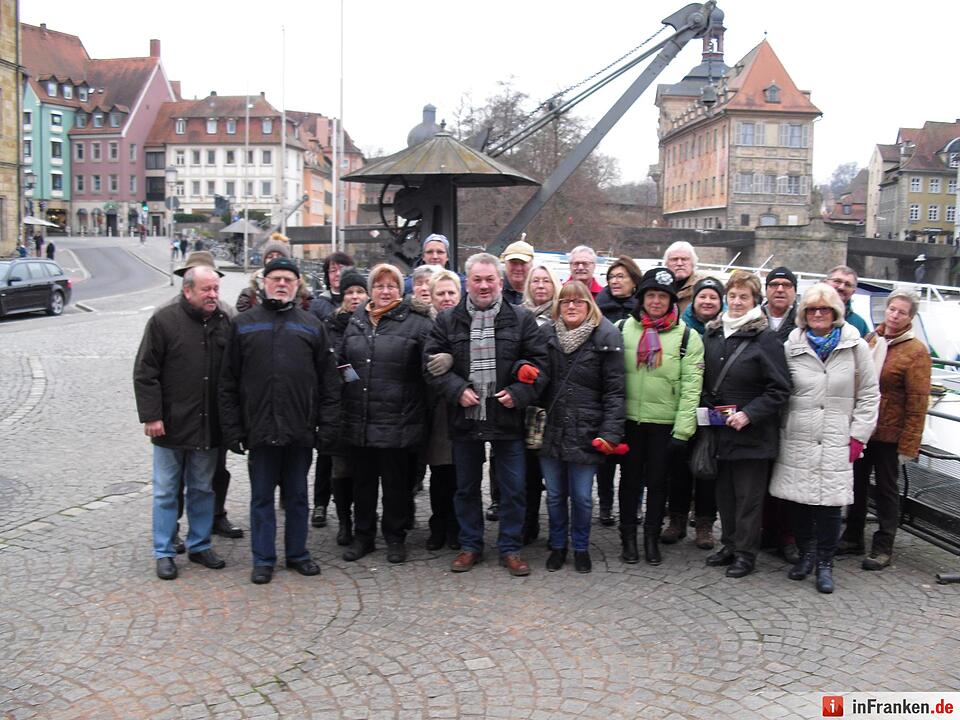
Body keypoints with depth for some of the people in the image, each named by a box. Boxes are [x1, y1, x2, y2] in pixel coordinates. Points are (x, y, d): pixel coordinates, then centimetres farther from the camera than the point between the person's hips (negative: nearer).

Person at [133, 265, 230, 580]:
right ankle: (164, 552, 18)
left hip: (208, 426, 4)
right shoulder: (164, 320, -8)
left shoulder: (223, 322, 5)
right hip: (171, 425, -4)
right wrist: (151, 416, -13)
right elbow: (145, 372, -8)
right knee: (166, 492, 7)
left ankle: (200, 545, 27)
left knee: (203, 489, 14)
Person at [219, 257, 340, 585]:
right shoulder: (243, 324, 7)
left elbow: (329, 382, 7)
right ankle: (263, 559, 19)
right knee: (262, 497, 8)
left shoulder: (311, 326, 9)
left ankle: (297, 553, 25)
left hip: (300, 430, 1)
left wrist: (326, 425, -1)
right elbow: (228, 382, 4)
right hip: (260, 430, -1)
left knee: (297, 496, 12)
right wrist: (232, 428, -2)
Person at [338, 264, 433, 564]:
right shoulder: (355, 323, 11)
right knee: (362, 480, 14)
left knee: (396, 482, 8)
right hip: (358, 421, 4)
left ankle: (395, 538, 24)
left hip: (397, 423, -4)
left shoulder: (417, 324, -3)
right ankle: (362, 536, 28)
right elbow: (340, 362, 19)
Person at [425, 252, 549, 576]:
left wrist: (519, 392, -13)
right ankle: (470, 545, 28)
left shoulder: (521, 319, 0)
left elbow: (539, 364, 0)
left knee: (513, 488, 6)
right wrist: (457, 389, -11)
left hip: (507, 416, -1)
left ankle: (510, 548, 22)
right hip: (464, 417, 1)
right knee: (466, 487, 13)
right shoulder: (447, 320, 3)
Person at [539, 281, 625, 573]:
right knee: (555, 494, 14)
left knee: (582, 496, 7)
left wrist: (610, 433, -14)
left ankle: (581, 548, 28)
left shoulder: (606, 337, -5)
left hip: (585, 433, -3)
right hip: (550, 429, 3)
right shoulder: (546, 334, 4)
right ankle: (557, 546, 32)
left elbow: (614, 390, -7)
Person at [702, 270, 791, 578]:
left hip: (752, 434, -5)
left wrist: (749, 414, -17)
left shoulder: (765, 339, -9)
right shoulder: (711, 334, 8)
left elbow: (780, 389, -10)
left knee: (748, 495, 2)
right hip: (719, 431, 5)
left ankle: (745, 553, 13)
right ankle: (729, 545, 27)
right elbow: (705, 379, 19)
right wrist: (707, 408, 3)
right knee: (724, 492, 14)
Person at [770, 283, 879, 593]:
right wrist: (779, 431, 2)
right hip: (797, 439, 1)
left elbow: (869, 394, 5)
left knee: (830, 503, -2)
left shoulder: (855, 347, 2)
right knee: (800, 500, 6)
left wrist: (858, 435, 0)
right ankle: (806, 554, 25)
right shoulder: (791, 347, 4)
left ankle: (825, 563, 13)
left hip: (836, 442, -1)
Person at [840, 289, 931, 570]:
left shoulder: (916, 351, -11)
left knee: (886, 490, 8)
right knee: (856, 484, 15)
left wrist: (908, 445, -16)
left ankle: (883, 547, 19)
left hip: (888, 434, -5)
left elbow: (917, 402, -14)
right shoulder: (869, 340, 5)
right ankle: (853, 538, 30)